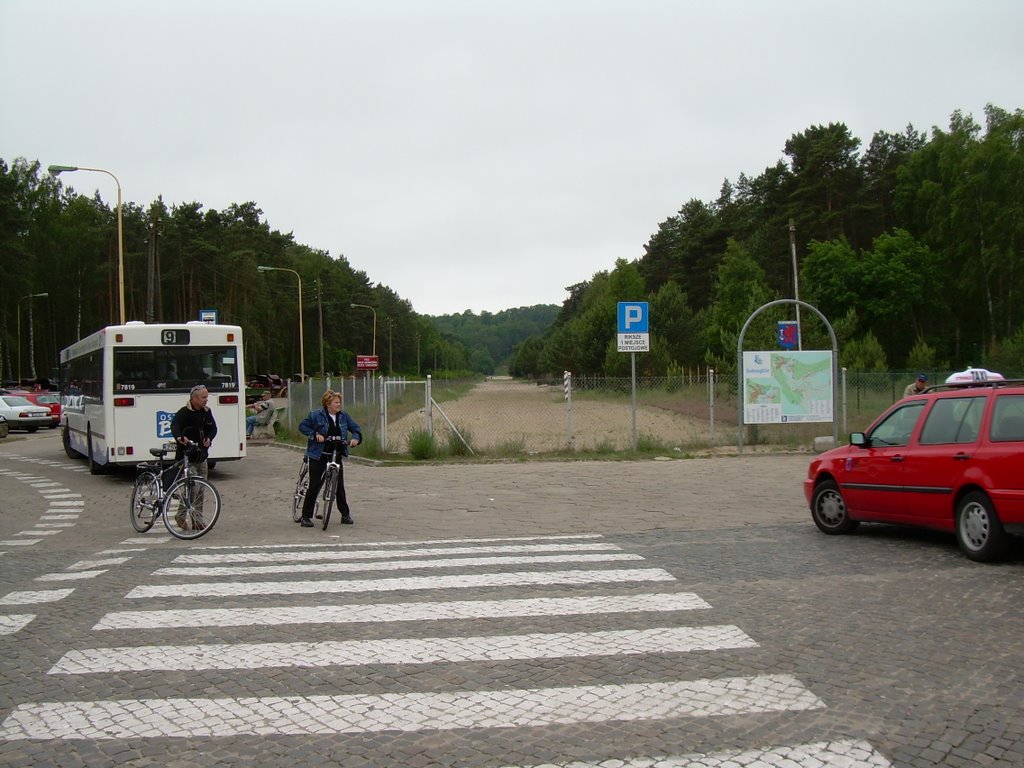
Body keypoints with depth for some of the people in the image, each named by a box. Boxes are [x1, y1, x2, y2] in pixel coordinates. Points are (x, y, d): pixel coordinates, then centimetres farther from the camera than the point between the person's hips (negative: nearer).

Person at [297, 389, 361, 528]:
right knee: (314, 485, -4)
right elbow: (302, 426, -2)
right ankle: (306, 516, 3)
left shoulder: (344, 416, 3)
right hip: (318, 455, -3)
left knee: (339, 485, 5)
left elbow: (355, 428, 11)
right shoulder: (316, 415, -7)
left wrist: (355, 438, -9)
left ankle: (345, 514, 17)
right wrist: (315, 434, -15)